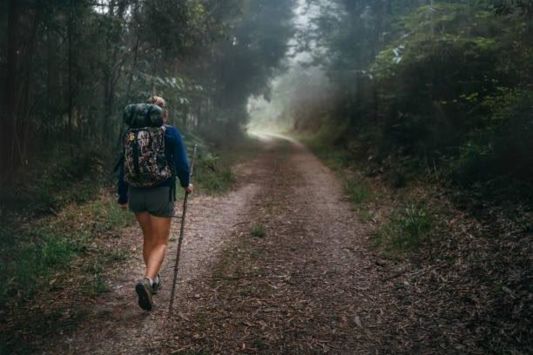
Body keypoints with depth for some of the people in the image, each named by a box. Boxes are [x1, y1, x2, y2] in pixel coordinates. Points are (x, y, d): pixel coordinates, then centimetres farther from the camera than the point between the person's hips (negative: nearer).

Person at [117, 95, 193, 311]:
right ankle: (148, 280, -20)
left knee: (148, 238, 21)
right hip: (161, 193, -4)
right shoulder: (171, 133, -7)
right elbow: (181, 163, -8)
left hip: (136, 193, 4)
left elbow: (123, 166, 6)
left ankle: (153, 279, 32)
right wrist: (186, 184, 11)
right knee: (160, 242, 2)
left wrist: (123, 196, 16)